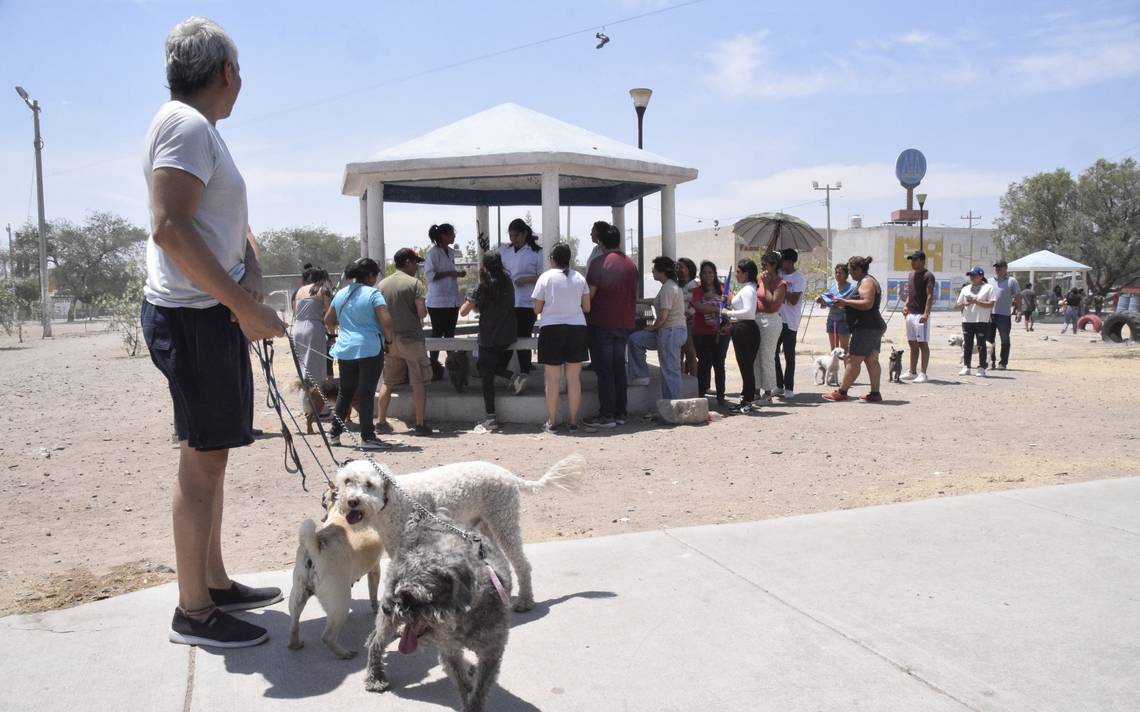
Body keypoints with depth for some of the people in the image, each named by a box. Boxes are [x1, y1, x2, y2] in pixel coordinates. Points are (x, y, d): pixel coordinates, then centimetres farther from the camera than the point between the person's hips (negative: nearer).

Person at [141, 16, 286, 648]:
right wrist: (245, 305, -22)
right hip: (192, 315, -10)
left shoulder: (201, 131, 19)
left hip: (214, 313, 10)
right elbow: (170, 228, -23)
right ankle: (193, 613, 5)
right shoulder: (186, 124, -12)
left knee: (210, 455, 15)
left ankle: (215, 583, 26)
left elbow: (234, 223, 19)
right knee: (203, 459, -5)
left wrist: (251, 275, -1)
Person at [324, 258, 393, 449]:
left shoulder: (341, 294, 11)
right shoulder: (373, 294, -8)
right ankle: (367, 437, -1)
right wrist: (388, 340, -2)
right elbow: (386, 322, -17)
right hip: (370, 349, -6)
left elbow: (328, 321, 20)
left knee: (345, 391, 17)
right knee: (367, 392, -3)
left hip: (345, 349, 6)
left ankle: (335, 432, 23)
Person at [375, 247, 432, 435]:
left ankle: (381, 421, 19)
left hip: (389, 339, 5)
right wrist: (424, 310, 6)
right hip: (411, 338, -5)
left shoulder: (382, 284, 8)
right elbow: (422, 312, -16)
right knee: (419, 382, 1)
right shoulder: (414, 283, -9)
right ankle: (420, 424, 1)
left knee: (388, 382, 15)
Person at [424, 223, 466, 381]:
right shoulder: (433, 252, -12)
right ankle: (434, 367, 7)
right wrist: (449, 273, -20)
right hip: (438, 301, -7)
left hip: (452, 299, 7)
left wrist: (457, 273, 6)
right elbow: (429, 274, -19)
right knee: (437, 333, -1)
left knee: (450, 333, 11)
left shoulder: (450, 251, 12)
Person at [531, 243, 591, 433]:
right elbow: (587, 307, 8)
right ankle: (573, 421, 10)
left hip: (551, 329, -2)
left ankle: (551, 422, 8)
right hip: (577, 328, 3)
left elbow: (537, 309, -1)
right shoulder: (579, 278, 5)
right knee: (574, 378, 6)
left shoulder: (545, 277, -3)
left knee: (552, 379, 3)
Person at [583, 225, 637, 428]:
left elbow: (589, 294, -12)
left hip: (602, 323, -5)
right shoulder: (631, 264, 8)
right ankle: (620, 413, 14)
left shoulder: (598, 263, -10)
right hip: (624, 323, 5)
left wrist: (586, 313, 3)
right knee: (619, 368, 11)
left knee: (604, 370, -2)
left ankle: (606, 416, -2)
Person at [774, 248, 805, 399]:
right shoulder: (779, 274, 9)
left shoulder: (799, 278, -8)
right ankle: (778, 386, 18)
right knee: (773, 354, 9)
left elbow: (794, 299, -16)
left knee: (789, 356, 1)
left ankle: (789, 388, 7)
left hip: (789, 322, -6)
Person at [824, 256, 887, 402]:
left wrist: (845, 302, -19)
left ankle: (841, 392, -3)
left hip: (866, 328, -11)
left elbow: (867, 304, -24)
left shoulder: (866, 282, -12)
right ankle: (875, 393, 4)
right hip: (873, 328, 11)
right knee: (872, 360, 6)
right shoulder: (867, 281, 21)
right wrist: (843, 304, 19)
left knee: (853, 360, -7)